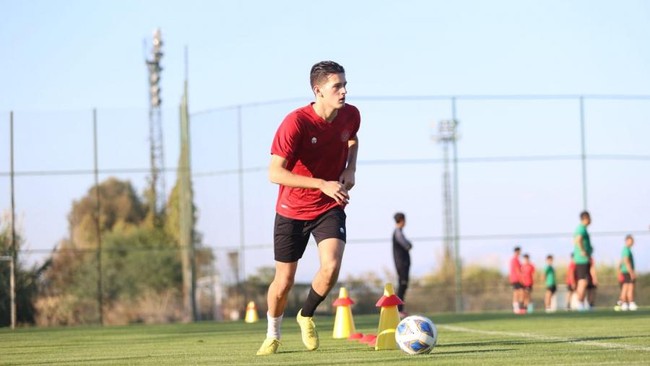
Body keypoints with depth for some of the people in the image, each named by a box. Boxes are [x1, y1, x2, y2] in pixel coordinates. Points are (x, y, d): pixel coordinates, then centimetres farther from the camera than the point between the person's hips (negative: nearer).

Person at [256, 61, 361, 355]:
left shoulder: (351, 115, -8)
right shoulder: (296, 122, -24)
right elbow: (275, 173, -28)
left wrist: (350, 168, -2)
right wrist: (322, 184, -35)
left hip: (329, 208, 3)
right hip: (293, 210, -3)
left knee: (331, 267, -21)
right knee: (284, 281, 4)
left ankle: (306, 316, 9)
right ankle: (272, 334, 33)